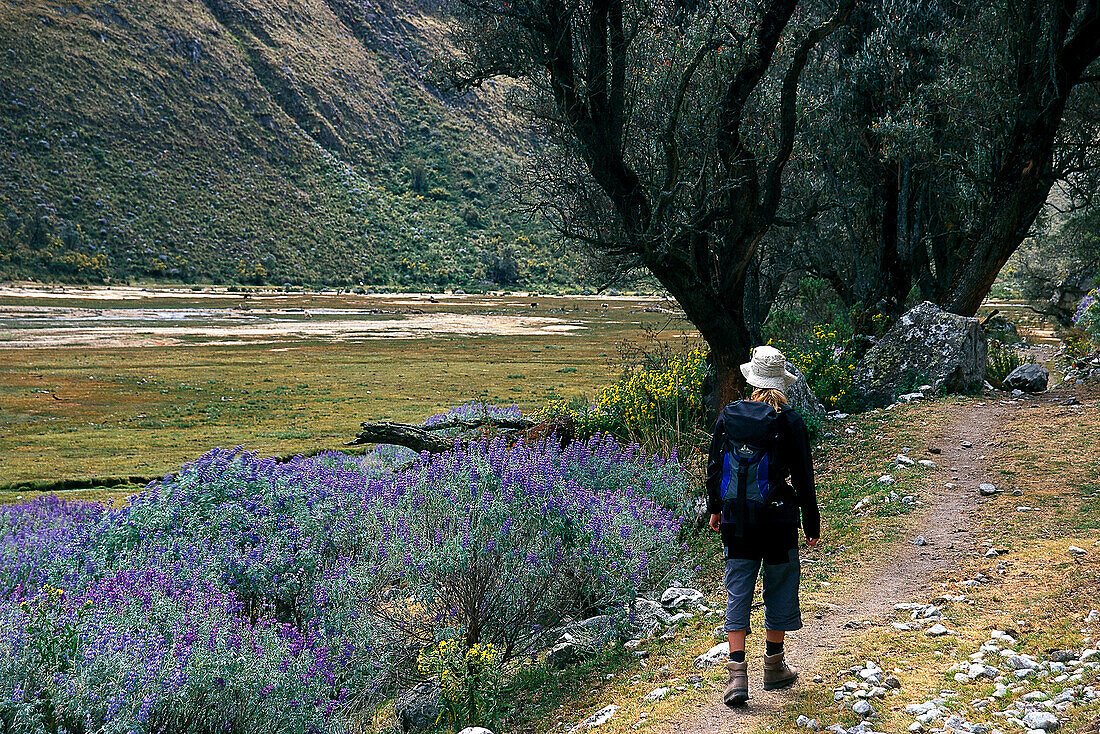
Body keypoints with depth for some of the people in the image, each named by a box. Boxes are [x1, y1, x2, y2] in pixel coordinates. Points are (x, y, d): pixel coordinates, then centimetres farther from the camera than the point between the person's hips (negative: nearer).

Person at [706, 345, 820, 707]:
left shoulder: (728, 416, -1)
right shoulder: (789, 421, -9)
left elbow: (715, 466, 7)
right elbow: (803, 477, -5)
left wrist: (714, 509, 20)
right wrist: (812, 524, 5)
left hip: (735, 520, 2)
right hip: (778, 521, -2)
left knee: (738, 592, 7)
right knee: (780, 589, 15)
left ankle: (737, 675, -1)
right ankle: (774, 667, 26)